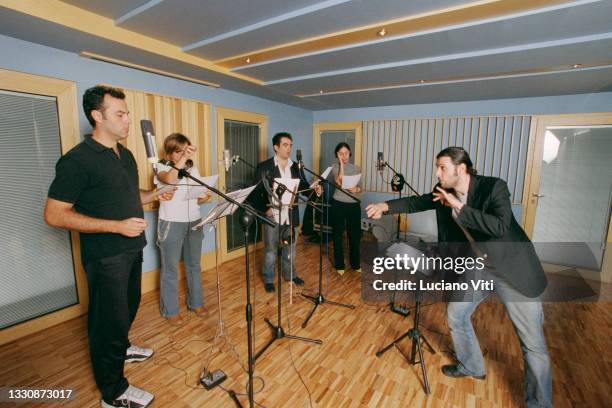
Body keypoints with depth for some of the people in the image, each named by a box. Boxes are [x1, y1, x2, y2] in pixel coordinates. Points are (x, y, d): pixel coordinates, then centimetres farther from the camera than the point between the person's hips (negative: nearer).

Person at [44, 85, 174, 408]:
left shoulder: (125, 155, 8)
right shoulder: (77, 160, -18)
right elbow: (54, 214, -20)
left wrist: (155, 195, 1)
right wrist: (117, 226, -25)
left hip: (132, 248, 8)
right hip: (105, 256, -8)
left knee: (128, 306, 25)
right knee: (109, 319, 5)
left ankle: (121, 348, 51)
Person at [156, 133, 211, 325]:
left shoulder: (193, 169, 11)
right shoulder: (163, 168, -5)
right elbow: (169, 179, -31)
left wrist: (203, 198, -6)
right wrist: (184, 158, -29)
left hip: (194, 222, 5)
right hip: (171, 224, -5)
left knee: (194, 265, 14)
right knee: (170, 269, 5)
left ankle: (195, 302, 31)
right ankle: (170, 310, 21)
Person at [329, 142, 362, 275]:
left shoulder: (356, 168, 8)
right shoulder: (334, 167, -3)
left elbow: (360, 188, 8)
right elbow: (339, 182, -21)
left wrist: (356, 189, -15)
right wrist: (341, 163, -16)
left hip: (354, 205, 3)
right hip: (338, 204, -3)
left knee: (355, 234, 9)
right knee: (338, 235, 6)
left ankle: (355, 263, 26)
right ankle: (339, 265, 20)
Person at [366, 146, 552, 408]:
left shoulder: (494, 187, -23)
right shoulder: (444, 192, -5)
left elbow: (501, 227, -34)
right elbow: (417, 203, 5)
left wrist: (460, 207, -32)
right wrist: (386, 206, -8)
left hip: (513, 267, -6)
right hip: (476, 264, 6)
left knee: (532, 341, 3)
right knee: (456, 314, 13)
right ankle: (471, 366, 39)